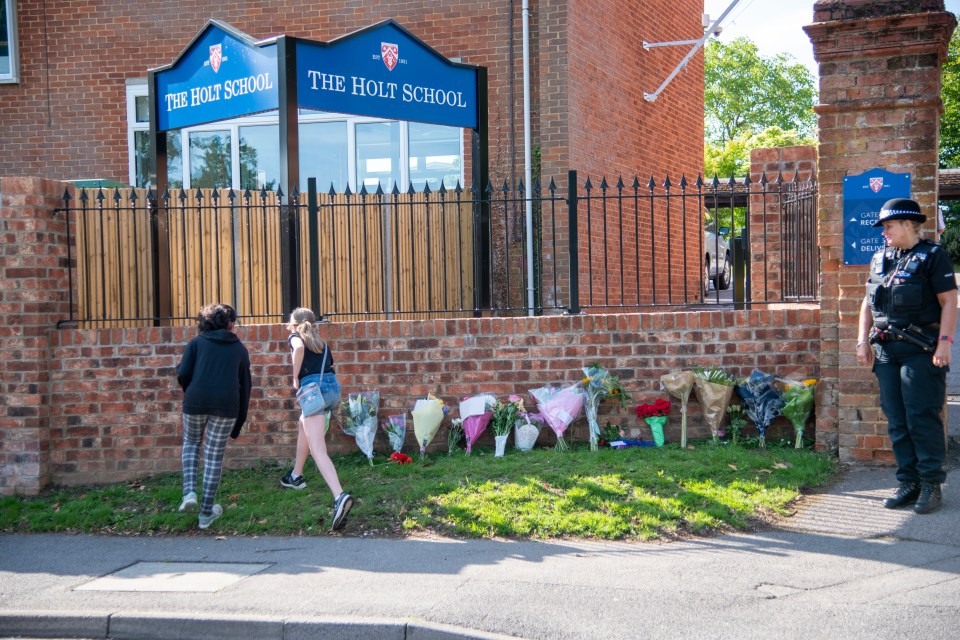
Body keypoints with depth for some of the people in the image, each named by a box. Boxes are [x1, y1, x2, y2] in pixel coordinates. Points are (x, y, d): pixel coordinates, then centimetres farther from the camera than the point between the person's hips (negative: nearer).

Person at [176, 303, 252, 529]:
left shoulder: (197, 343, 10)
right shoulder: (240, 349, 15)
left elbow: (183, 374, -3)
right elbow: (245, 386, 14)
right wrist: (239, 423, 17)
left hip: (196, 401, 0)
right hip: (226, 405, 0)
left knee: (191, 444, 25)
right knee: (214, 457, 8)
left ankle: (189, 492, 7)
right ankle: (207, 512, 12)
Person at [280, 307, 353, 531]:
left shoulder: (295, 337, 9)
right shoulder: (322, 343, 25)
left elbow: (299, 348, -16)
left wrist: (295, 378, -6)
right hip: (333, 388, 7)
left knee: (317, 450, -14)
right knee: (303, 425, 34)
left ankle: (340, 496, -34)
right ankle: (296, 476, 46)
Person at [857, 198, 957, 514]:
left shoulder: (932, 256, -4)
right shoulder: (880, 259, 15)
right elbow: (868, 302, 19)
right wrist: (863, 341, 11)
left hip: (921, 351, -6)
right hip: (887, 351, 7)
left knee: (923, 419, -5)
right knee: (897, 421, 7)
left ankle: (931, 485, 3)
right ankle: (908, 483, 14)